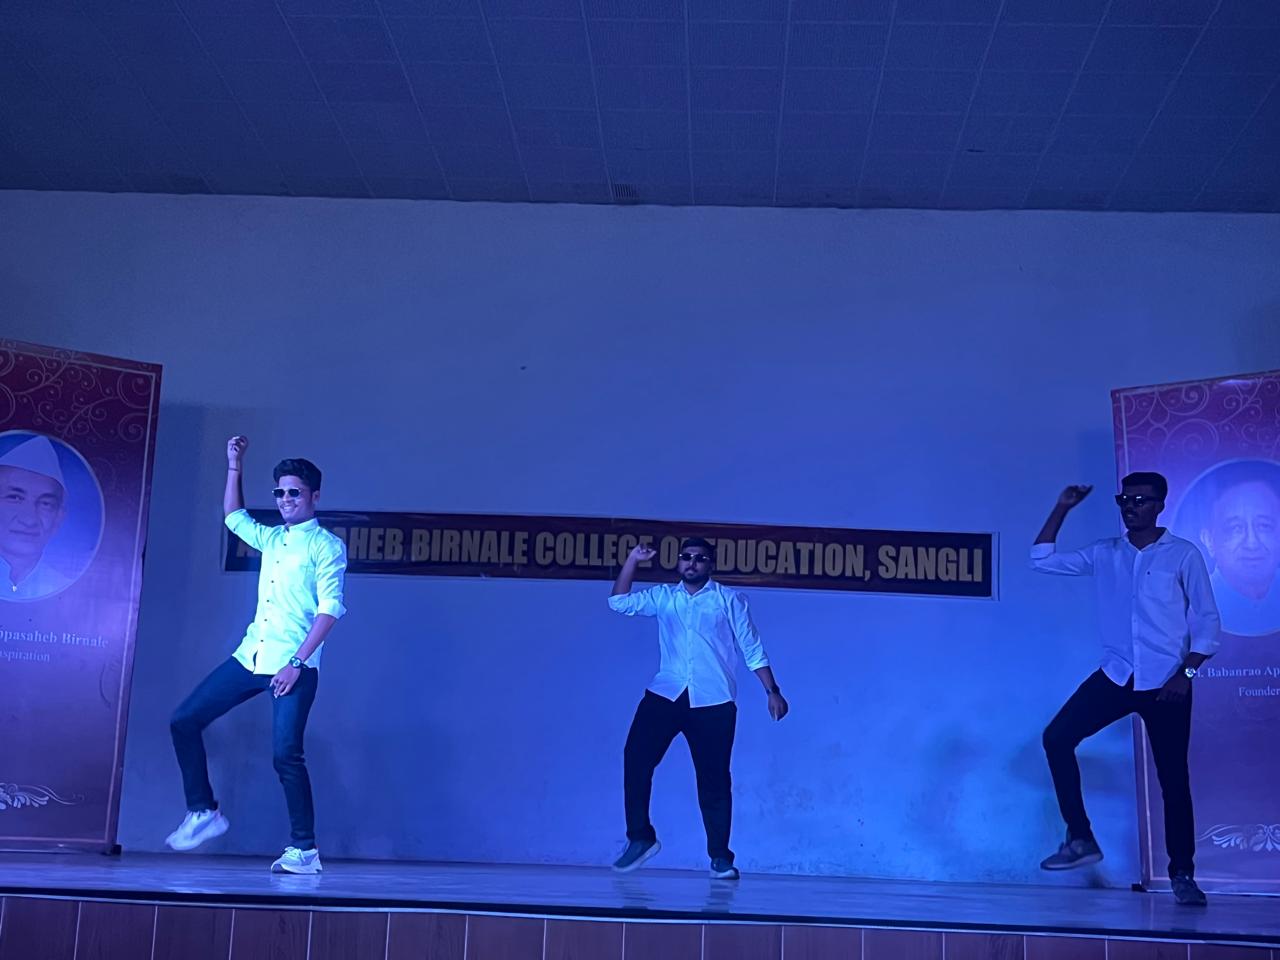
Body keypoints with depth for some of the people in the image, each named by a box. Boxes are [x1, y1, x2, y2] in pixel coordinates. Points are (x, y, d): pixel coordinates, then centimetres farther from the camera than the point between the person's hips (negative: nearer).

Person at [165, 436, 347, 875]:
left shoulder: (326, 546, -4)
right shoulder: (271, 538, 17)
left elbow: (330, 608, -13)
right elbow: (234, 517, 35)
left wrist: (297, 662, -20)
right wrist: (234, 466, 26)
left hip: (294, 665, -7)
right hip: (250, 657, 8)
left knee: (286, 754, -12)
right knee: (184, 721, 4)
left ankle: (304, 849, -1)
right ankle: (203, 812, 15)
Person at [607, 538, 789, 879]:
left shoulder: (729, 599, 8)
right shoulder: (663, 597, 15)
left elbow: (752, 649, 7)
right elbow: (619, 602, 12)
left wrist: (772, 692, 2)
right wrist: (633, 559, 8)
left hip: (713, 702, -2)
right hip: (666, 694, 2)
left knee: (714, 779, 0)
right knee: (636, 757, -11)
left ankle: (720, 856, 12)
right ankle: (640, 837, 4)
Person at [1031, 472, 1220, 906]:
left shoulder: (1184, 555, -1)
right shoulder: (1104, 554, 8)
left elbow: (1206, 621, 0)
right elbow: (1043, 560, 10)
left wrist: (1186, 673, -11)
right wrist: (1062, 509, 3)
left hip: (1165, 682, -3)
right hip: (1117, 676, 3)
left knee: (1173, 779, 1)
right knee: (1057, 737, -13)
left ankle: (1183, 876, 14)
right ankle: (1080, 839, -3)